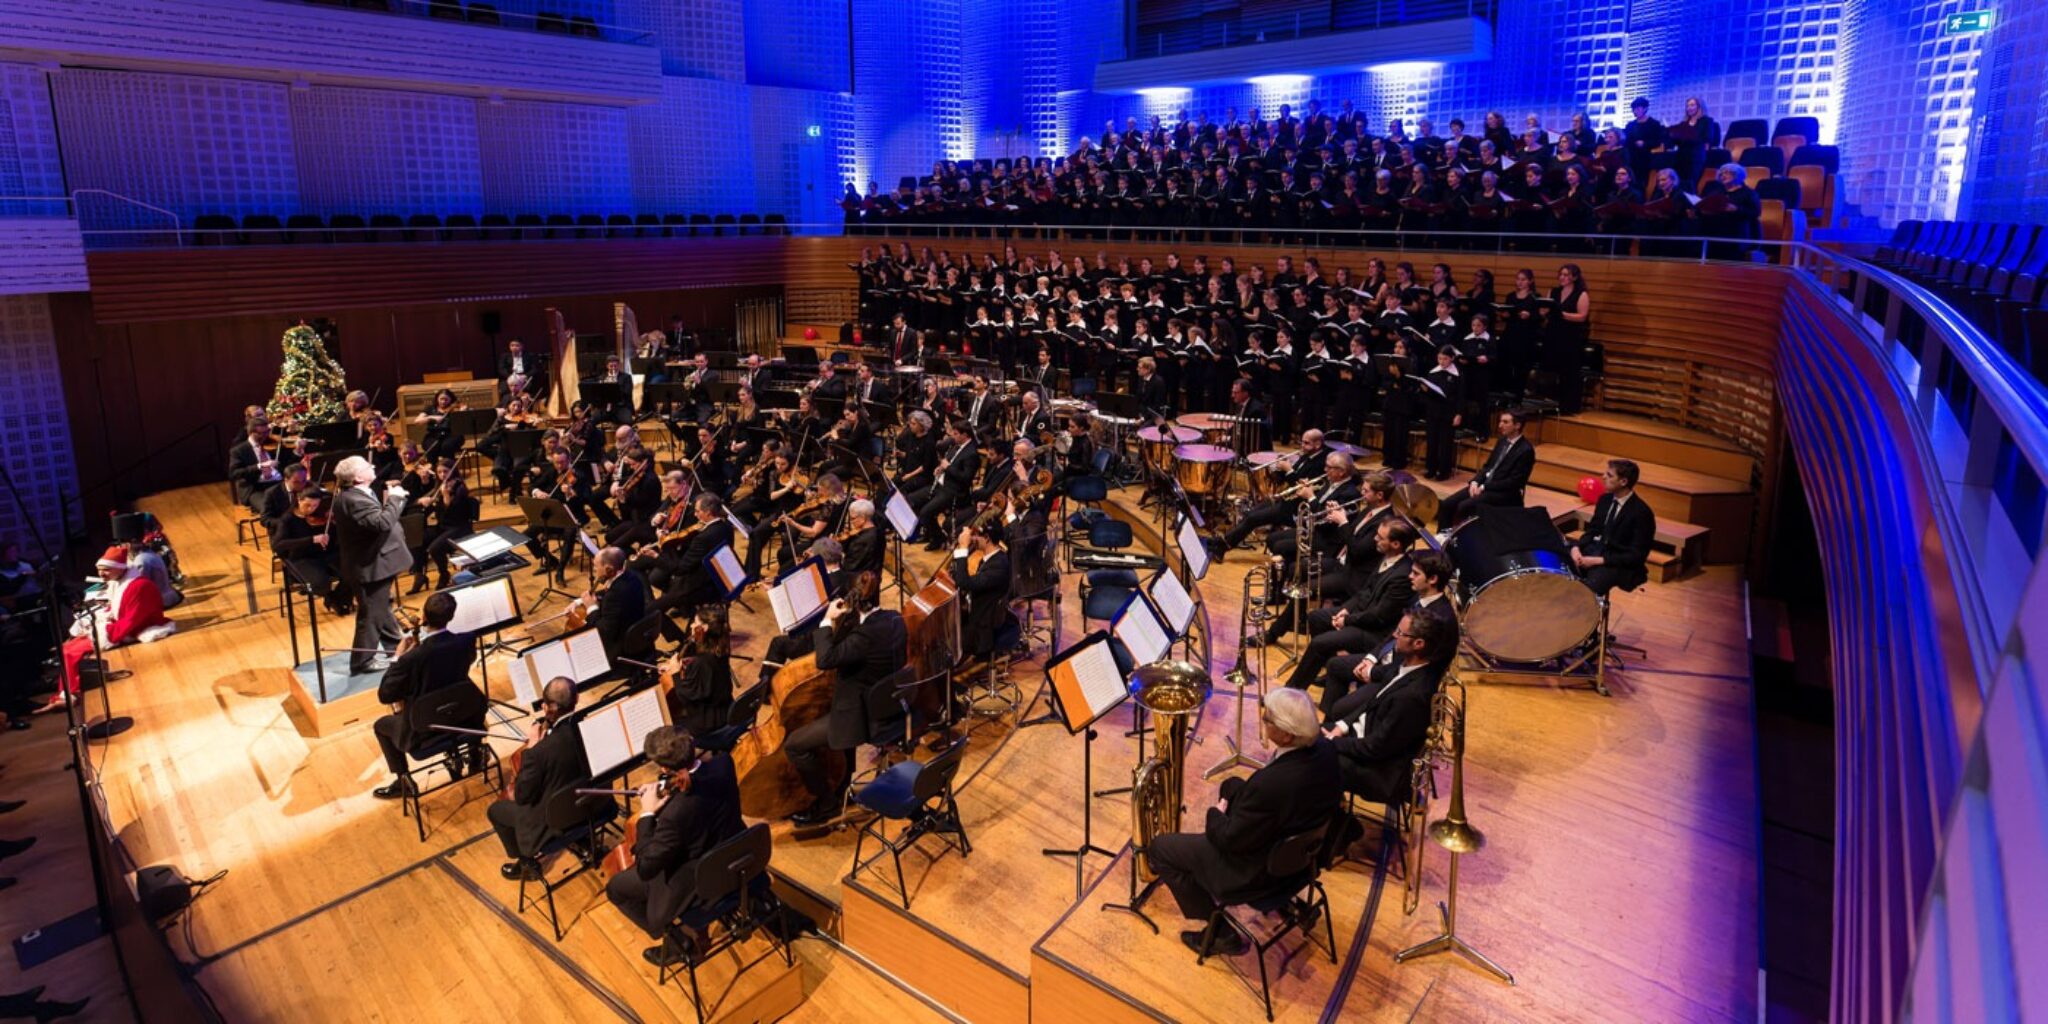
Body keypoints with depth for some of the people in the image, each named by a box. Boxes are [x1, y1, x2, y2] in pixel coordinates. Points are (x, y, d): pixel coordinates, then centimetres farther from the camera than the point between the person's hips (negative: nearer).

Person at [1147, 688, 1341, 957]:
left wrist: (1215, 814, -3)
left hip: (1259, 870, -7)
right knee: (1231, 785, 30)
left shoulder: (1270, 784, -40)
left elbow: (1230, 840, -25)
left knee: (1159, 848, 6)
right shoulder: (1326, 748, -17)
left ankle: (1221, 933, 12)